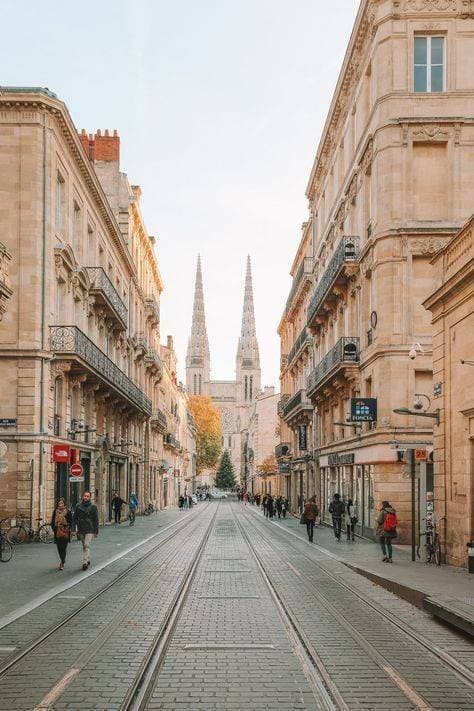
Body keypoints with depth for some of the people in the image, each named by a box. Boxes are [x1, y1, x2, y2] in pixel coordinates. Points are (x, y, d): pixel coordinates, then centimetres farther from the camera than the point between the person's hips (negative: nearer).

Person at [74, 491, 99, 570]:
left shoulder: (93, 506, -2)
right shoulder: (78, 506, 6)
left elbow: (96, 520, 0)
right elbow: (74, 518, 9)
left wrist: (96, 531, -2)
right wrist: (74, 528, 1)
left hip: (90, 530, -4)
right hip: (81, 530, 4)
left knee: (87, 546, -13)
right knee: (84, 546, 13)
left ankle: (85, 562, -17)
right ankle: (88, 560, 28)